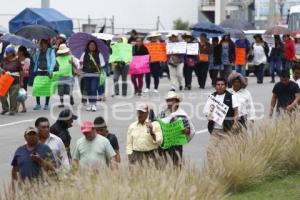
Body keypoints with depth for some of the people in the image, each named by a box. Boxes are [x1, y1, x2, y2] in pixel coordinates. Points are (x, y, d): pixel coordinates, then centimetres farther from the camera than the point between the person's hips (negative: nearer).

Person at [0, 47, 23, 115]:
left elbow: (21, 72, 0)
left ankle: (13, 110, 12)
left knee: (13, 96, -2)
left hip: (14, 82, -4)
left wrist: (21, 82, 0)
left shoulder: (16, 61, -5)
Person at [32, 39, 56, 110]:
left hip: (47, 72, -3)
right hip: (39, 71, 3)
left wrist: (51, 70, -17)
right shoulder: (38, 52, 14)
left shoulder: (51, 51, 1)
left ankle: (46, 104, 9)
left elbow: (53, 61, -7)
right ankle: (38, 104, 2)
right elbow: (35, 60, 23)